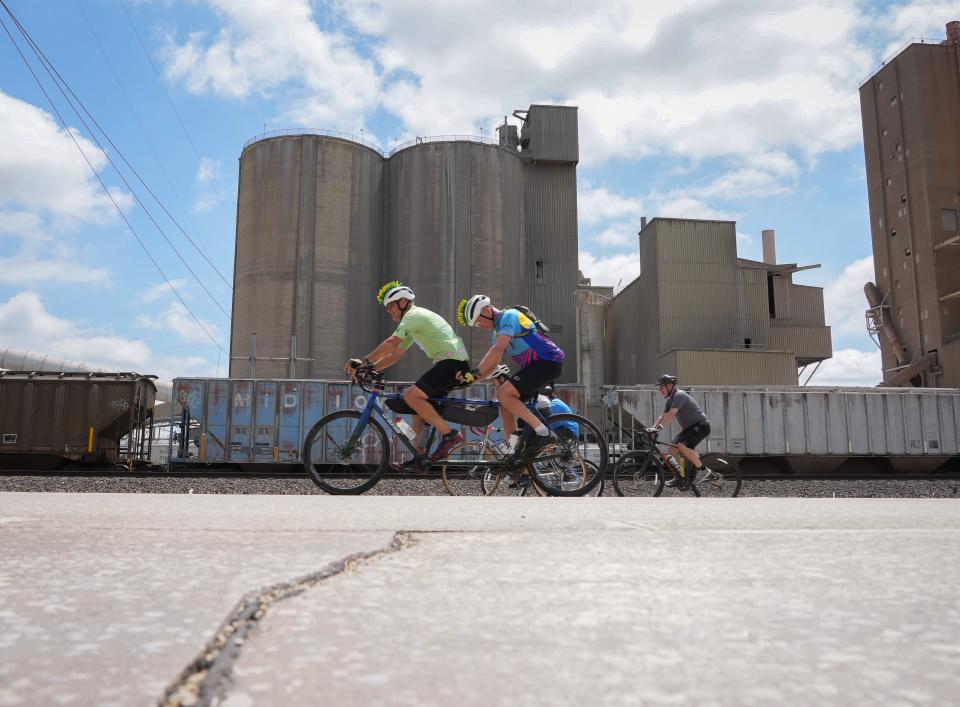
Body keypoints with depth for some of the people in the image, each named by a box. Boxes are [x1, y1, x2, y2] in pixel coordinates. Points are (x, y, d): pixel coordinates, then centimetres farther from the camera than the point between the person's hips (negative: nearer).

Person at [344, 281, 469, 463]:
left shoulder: (413, 315, -7)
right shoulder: (415, 321, 25)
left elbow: (392, 343, -20)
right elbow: (396, 354, 22)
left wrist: (364, 361, -17)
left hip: (452, 362, -10)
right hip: (455, 364, 10)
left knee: (411, 396, -17)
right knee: (419, 401, 11)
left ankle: (449, 434, -16)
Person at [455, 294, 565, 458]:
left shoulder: (509, 316, -11)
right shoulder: (498, 331, 19)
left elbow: (498, 349, -24)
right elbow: (493, 363, 17)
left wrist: (475, 373, -25)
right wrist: (469, 378, 4)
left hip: (549, 362, -10)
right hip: (536, 365, 10)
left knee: (504, 393, -20)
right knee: (506, 405, 7)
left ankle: (543, 432, -19)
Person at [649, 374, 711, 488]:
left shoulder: (679, 395, -19)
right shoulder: (670, 399, 12)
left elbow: (671, 414, -32)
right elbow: (663, 417, 13)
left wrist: (660, 428, -38)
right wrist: (652, 428, 0)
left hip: (701, 426, -10)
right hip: (689, 427, 10)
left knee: (681, 445, -29)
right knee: (673, 448, -1)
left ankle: (702, 470, -15)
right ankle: (679, 478, 4)